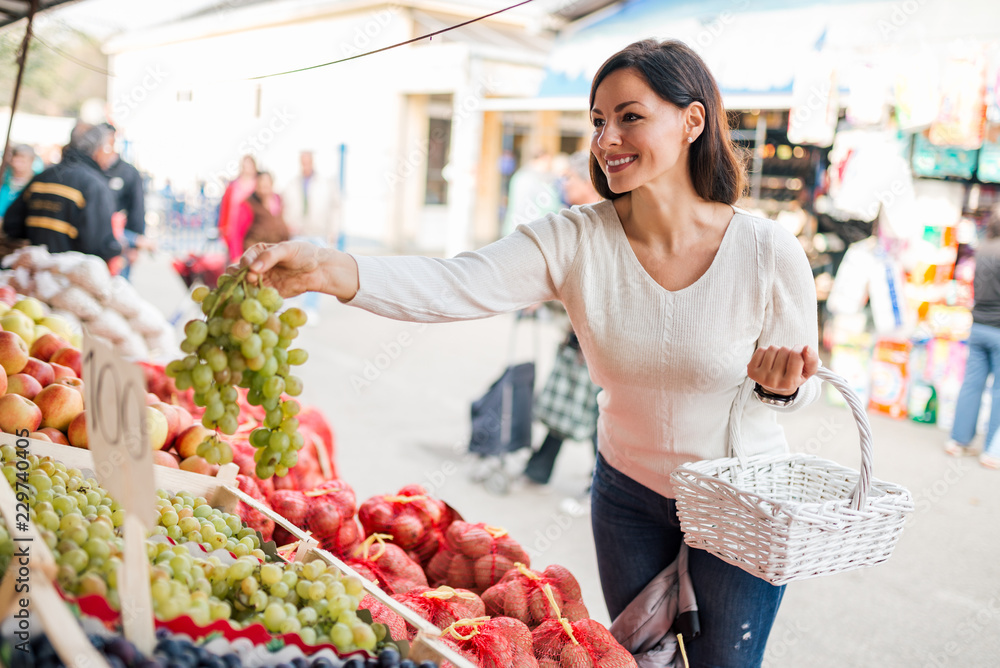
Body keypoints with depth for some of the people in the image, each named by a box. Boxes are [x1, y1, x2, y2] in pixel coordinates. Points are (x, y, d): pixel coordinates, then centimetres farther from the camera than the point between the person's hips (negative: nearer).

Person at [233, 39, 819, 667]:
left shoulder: (770, 253, -20)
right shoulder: (574, 240, -18)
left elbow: (802, 385, -7)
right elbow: (455, 285, -31)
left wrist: (782, 384, -31)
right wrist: (329, 269, -46)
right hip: (628, 494, 2)